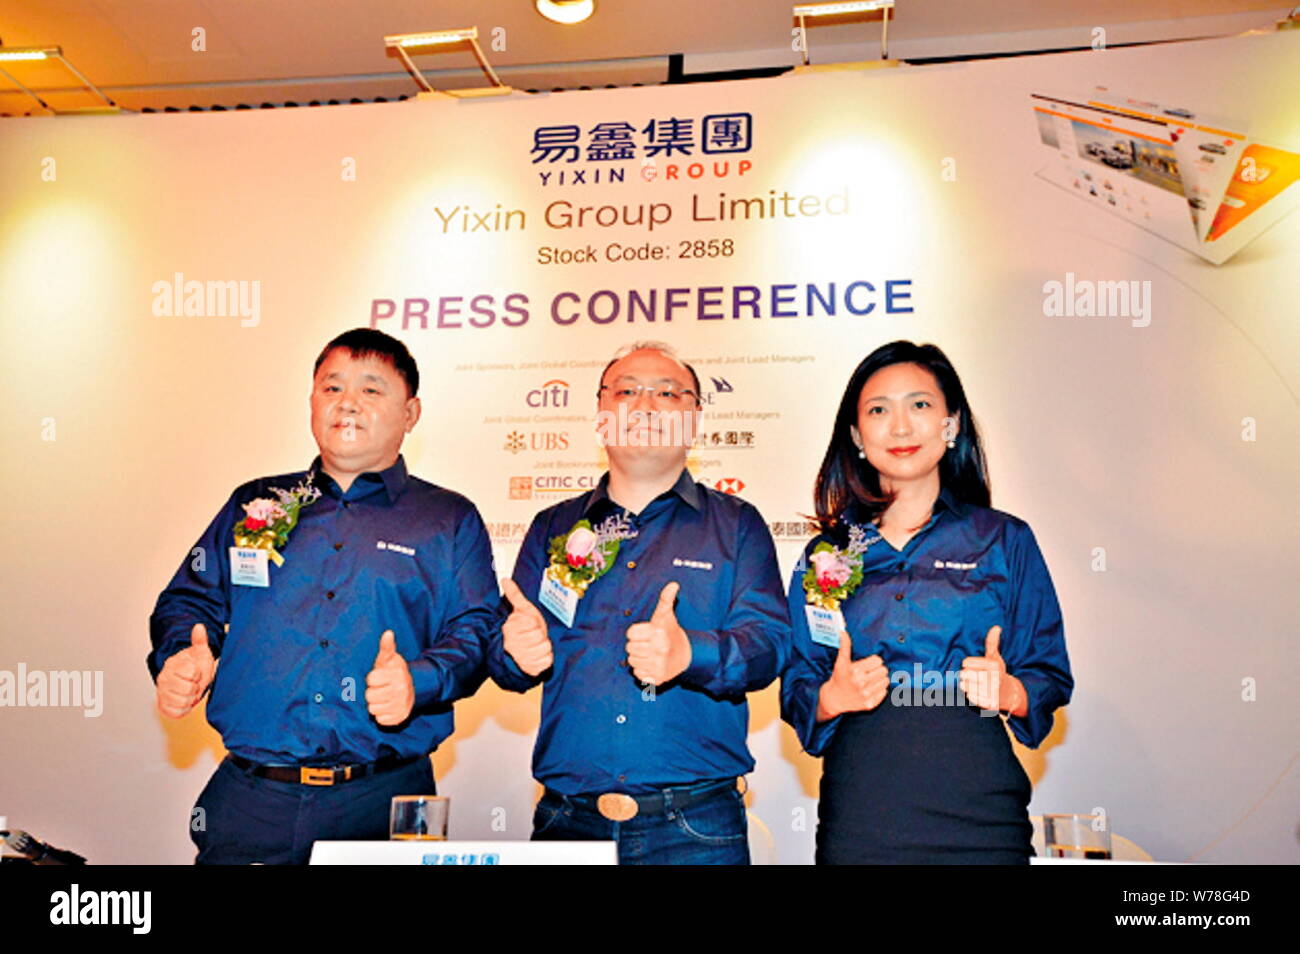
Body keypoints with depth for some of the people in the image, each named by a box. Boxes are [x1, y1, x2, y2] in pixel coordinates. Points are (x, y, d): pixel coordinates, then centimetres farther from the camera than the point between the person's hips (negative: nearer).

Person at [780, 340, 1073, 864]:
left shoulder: (1005, 540, 5)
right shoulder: (826, 554, 8)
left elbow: (1051, 677, 5)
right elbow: (796, 692, 9)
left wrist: (1009, 693, -16)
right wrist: (832, 697, -12)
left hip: (976, 809, -1)